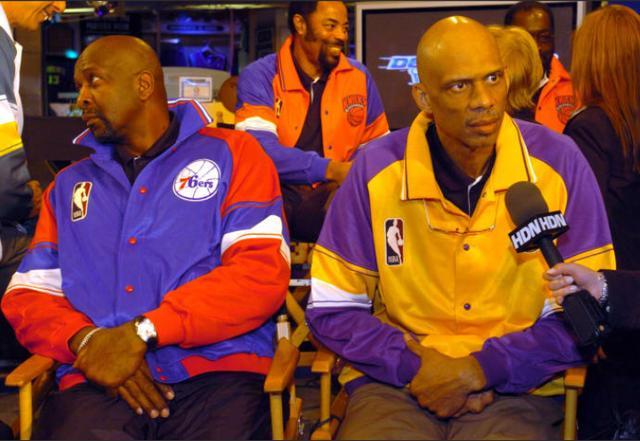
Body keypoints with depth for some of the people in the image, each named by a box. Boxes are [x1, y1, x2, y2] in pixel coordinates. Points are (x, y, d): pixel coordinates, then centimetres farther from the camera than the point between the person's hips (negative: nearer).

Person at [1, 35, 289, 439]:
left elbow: (262, 272, -6)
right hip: (97, 382, 2)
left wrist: (141, 332, -13)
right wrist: (86, 341, -8)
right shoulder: (70, 185, 22)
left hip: (218, 373, -2)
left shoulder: (231, 154, 8)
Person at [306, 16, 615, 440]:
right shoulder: (376, 170, -4)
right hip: (395, 384, 0)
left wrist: (482, 369, -12)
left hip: (517, 389, 0)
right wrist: (416, 366, -12)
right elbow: (332, 309, 1)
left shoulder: (558, 163, -5)